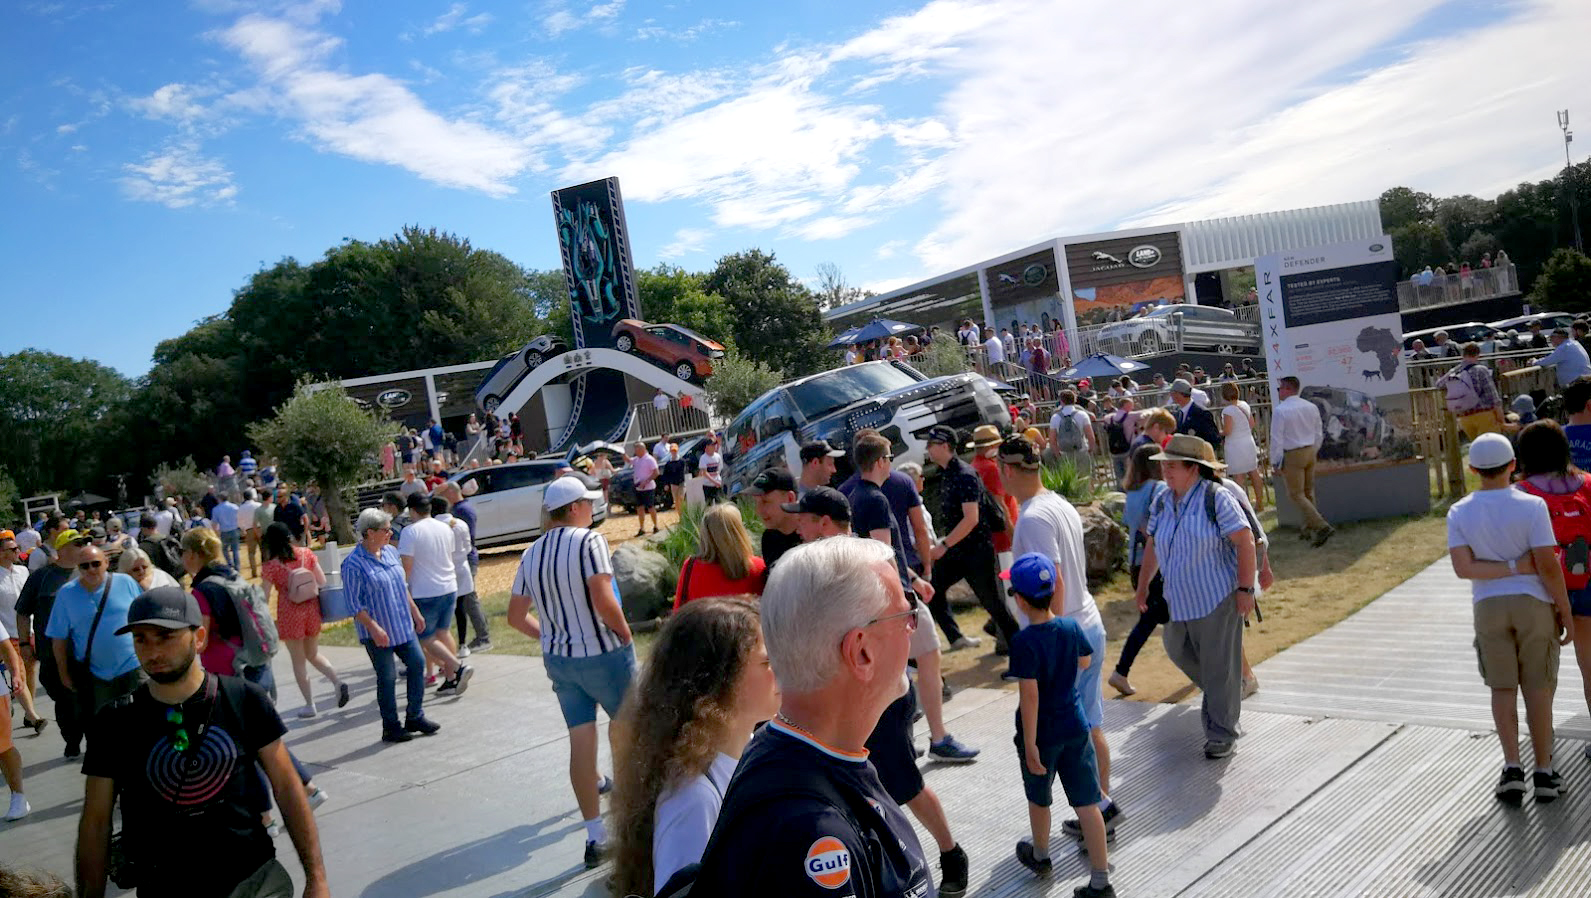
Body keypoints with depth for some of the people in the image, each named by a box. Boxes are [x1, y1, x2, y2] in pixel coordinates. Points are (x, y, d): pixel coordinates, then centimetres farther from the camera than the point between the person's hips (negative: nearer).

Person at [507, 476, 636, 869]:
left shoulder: (531, 554, 6)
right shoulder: (588, 540, -15)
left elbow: (515, 616, 9)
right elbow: (604, 601, -24)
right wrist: (626, 634, -9)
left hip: (558, 659, 6)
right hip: (603, 654, -6)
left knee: (580, 741, 8)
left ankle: (595, 836, 12)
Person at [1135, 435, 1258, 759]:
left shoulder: (1215, 498, -15)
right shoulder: (1162, 504, 5)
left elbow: (1245, 541, -15)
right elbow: (1153, 547, 16)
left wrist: (1245, 589, -18)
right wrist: (1143, 586, 19)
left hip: (1217, 597, -7)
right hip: (1178, 599, 7)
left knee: (1219, 667, 1)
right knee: (1177, 650, 17)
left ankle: (1222, 734, 14)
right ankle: (1227, 694, 42)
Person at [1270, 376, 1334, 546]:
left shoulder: (1280, 410, -16)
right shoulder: (1311, 407, 4)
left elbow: (1277, 438, -15)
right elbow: (1319, 434, 12)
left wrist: (1275, 462, -7)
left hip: (1292, 456, -7)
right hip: (1310, 452, 7)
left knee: (1296, 495, 0)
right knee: (1309, 493, 16)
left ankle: (1322, 527, -11)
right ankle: (1308, 529, 25)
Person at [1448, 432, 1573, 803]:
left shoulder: (1460, 512, -4)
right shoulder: (1531, 505, -11)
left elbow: (1463, 567, -13)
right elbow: (1548, 566, -13)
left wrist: (1514, 568, -9)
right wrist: (1566, 612, -4)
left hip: (1489, 607, 2)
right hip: (1533, 604, -1)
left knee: (1503, 688, 11)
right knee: (1538, 688, 8)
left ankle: (1512, 767, 2)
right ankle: (1543, 773, 13)